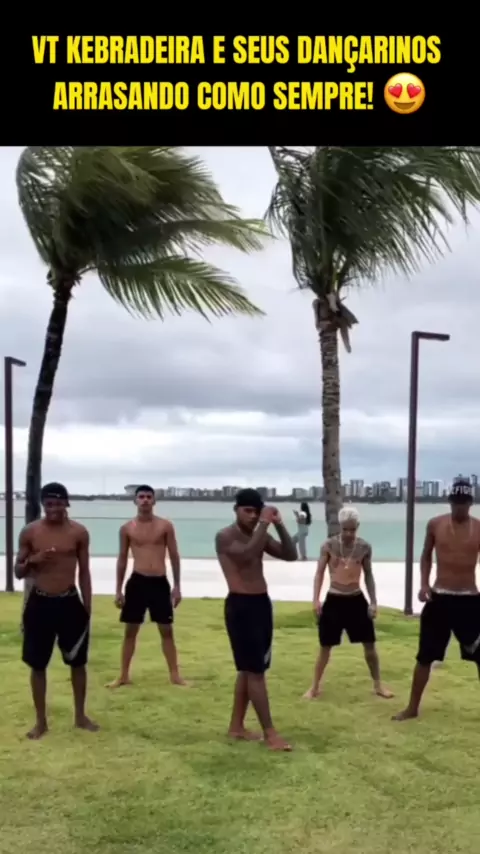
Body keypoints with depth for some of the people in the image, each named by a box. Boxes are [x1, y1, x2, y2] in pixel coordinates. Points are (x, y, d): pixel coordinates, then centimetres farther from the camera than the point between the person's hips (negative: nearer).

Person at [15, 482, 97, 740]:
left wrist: (87, 608, 1)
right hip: (39, 603, 0)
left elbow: (84, 572, 3)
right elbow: (18, 572, 3)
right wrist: (32, 561, -19)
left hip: (69, 603, 0)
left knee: (78, 662, 10)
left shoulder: (79, 532, -3)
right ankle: (41, 721, 21)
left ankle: (80, 716, 27)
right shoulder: (29, 532, -3)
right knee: (37, 665, 6)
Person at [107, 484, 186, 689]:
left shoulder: (165, 526, 0)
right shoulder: (127, 528, 3)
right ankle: (124, 676, 18)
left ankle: (175, 675, 14)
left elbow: (174, 556, 3)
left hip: (160, 582, 0)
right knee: (130, 631, 7)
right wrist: (118, 589, 4)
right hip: (137, 582, 1)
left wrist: (177, 586, 0)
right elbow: (122, 559, 7)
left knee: (167, 630, 5)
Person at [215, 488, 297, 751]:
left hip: (262, 603, 8)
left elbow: (290, 555, 6)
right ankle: (269, 732, 0)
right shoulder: (225, 536, -9)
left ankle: (236, 726, 24)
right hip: (240, 605, -8)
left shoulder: (260, 535, 13)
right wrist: (264, 524, -25)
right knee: (255, 671, -6)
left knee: (249, 669, 13)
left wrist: (279, 525, -4)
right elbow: (248, 554, -28)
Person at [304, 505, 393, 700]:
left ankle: (378, 685, 23)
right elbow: (319, 573, -5)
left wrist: (373, 602, 2)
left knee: (370, 644, 6)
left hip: (356, 599, 2)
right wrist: (316, 600, -13)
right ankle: (315, 687, 18)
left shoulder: (365, 547, -3)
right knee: (325, 646, 5)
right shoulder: (329, 545, -8)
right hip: (334, 600, -2)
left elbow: (368, 575, 6)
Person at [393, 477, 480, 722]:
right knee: (425, 657, 5)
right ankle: (412, 708, 19)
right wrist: (424, 584, -1)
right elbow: (426, 556, 12)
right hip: (439, 598, 0)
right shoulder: (435, 525, -1)